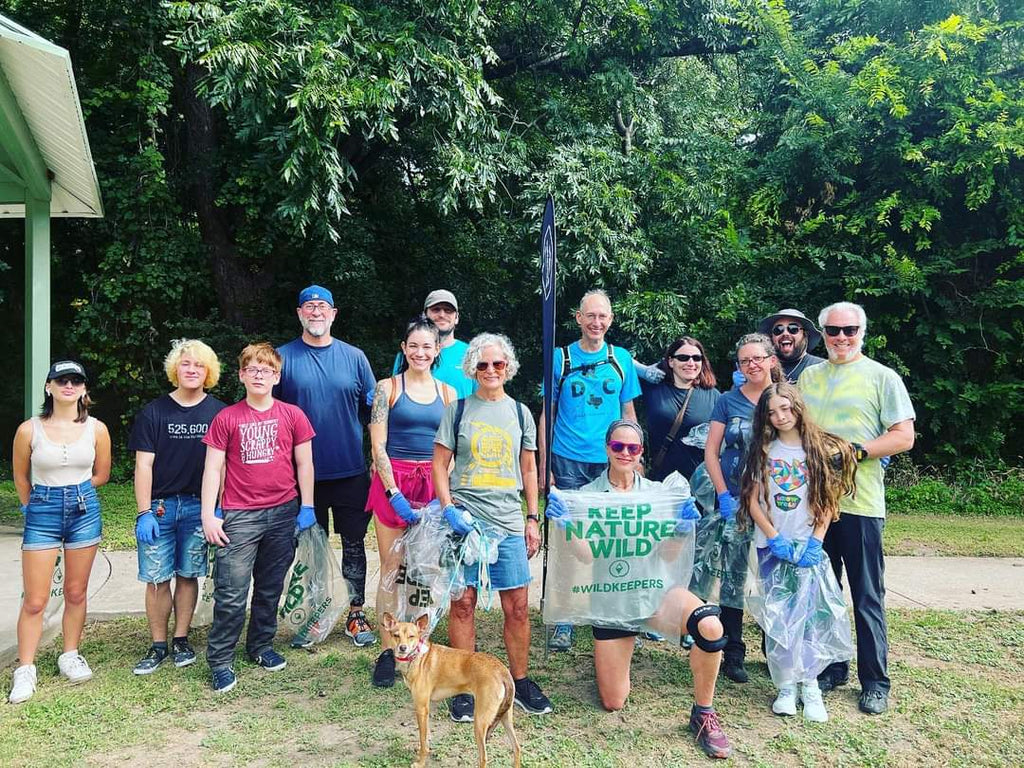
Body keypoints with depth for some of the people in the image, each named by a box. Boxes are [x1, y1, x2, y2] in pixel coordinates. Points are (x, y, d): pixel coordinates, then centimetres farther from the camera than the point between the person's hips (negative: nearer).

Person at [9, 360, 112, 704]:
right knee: (35, 600, 0)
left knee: (76, 592, 11)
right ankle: (25, 670, 13)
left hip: (84, 511, 2)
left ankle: (70, 656, 27)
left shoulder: (96, 429, -3)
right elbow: (21, 477, 8)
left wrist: (73, 493, 10)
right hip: (42, 514, -1)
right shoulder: (29, 430, -7)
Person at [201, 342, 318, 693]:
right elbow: (213, 468, 0)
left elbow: (304, 463, 7)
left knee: (270, 588, 14)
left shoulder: (292, 415, 2)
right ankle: (219, 662, 8)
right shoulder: (226, 418, -1)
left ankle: (261, 645, 31)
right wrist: (208, 515, -5)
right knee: (231, 593, -4)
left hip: (283, 513, 2)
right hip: (239, 517, -2)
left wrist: (307, 507, 4)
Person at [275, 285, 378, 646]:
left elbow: (372, 410, 9)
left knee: (354, 544, 8)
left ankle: (356, 614, 21)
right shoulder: (283, 357, 0)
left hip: (351, 471, 1)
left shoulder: (354, 357, 4)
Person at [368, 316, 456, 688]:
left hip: (433, 486, 2)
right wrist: (395, 494, -12)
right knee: (392, 568, 0)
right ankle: (387, 651, 8)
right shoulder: (388, 387, 2)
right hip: (392, 483, -2)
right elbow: (378, 446, -4)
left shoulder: (447, 392, 10)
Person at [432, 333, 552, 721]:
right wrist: (449, 509, -9)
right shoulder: (458, 410, 4)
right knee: (462, 602, 2)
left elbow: (529, 469, 15)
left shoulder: (520, 413, 10)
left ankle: (520, 681, 21)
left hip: (509, 521, 2)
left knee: (518, 606, 3)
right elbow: (439, 465, 3)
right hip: (464, 518, -2)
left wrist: (533, 518, 10)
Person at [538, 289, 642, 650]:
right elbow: (548, 413, 5)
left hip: (611, 462, 1)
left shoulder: (622, 359, 7)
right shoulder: (561, 358, 3)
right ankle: (563, 622, 13)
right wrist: (544, 464, 0)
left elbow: (628, 412, 12)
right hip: (569, 461, -1)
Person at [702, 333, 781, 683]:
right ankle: (733, 654, 11)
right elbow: (710, 452, 2)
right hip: (736, 503, -1)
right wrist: (723, 495, -6)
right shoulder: (728, 401, 2)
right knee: (732, 577, 0)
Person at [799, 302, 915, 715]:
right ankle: (832, 668, 26)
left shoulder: (882, 377, 0)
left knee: (867, 596, 3)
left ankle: (875, 682, 14)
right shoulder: (809, 377, 13)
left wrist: (857, 451, -17)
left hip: (860, 502, -4)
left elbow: (904, 436, -5)